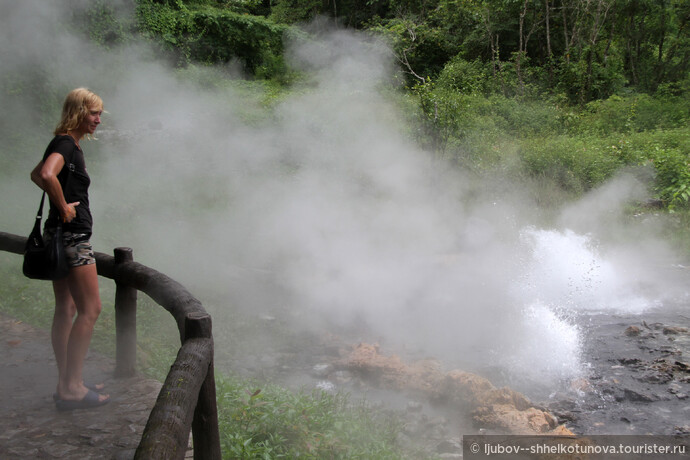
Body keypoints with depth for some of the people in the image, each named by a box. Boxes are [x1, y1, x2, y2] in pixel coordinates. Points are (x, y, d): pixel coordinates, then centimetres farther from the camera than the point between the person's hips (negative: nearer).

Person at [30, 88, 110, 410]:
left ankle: (66, 383, 21)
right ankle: (72, 387, -2)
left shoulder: (69, 145, 16)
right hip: (71, 235, -10)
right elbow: (47, 175, -34)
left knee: (66, 309, 13)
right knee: (90, 309, -7)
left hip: (64, 236, 10)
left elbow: (36, 175, 31)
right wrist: (63, 207, -21)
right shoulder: (65, 144, -14)